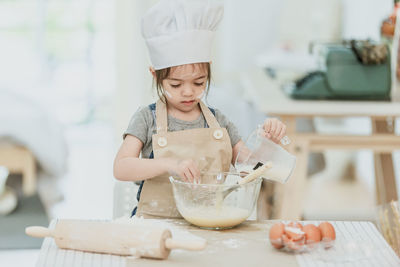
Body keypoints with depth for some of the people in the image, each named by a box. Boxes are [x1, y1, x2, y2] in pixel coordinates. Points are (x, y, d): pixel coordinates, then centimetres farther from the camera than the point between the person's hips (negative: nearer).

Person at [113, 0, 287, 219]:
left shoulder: (218, 121, 9)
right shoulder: (147, 119, 0)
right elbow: (121, 168, -10)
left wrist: (268, 139, -6)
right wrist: (170, 165, -24)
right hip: (157, 224, -3)